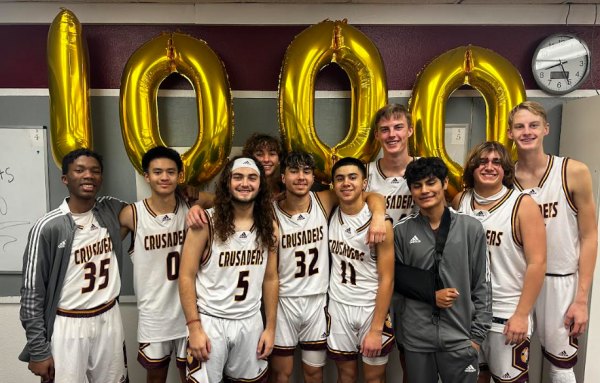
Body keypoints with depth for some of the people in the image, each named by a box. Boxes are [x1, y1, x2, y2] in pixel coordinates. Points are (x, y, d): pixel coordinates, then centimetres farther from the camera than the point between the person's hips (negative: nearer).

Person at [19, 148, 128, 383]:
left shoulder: (112, 210, -2)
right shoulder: (48, 227, -13)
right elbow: (32, 293, -8)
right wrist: (38, 351, -8)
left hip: (109, 320, 4)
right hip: (68, 327, -4)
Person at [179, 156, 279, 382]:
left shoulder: (269, 227, 0)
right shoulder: (206, 223, -11)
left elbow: (270, 279, 6)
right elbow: (186, 277, -9)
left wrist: (271, 327, 6)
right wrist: (194, 327, -12)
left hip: (250, 322, 3)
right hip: (209, 321, -3)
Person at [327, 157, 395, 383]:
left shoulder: (379, 222, -16)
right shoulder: (330, 214, -5)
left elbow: (387, 279, -14)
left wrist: (376, 329, -15)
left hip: (372, 307, -3)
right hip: (338, 306, 3)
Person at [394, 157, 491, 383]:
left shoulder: (471, 228, -2)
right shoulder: (402, 230, -1)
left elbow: (482, 286, 1)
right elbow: (396, 279, 4)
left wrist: (477, 335, -1)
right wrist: (431, 295, -10)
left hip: (459, 337, 0)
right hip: (415, 337, 1)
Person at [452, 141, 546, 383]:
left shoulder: (523, 205, -11)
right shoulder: (460, 201, 0)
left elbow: (537, 263, -13)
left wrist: (521, 315, -14)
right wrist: (451, 295, 3)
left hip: (508, 313, -3)